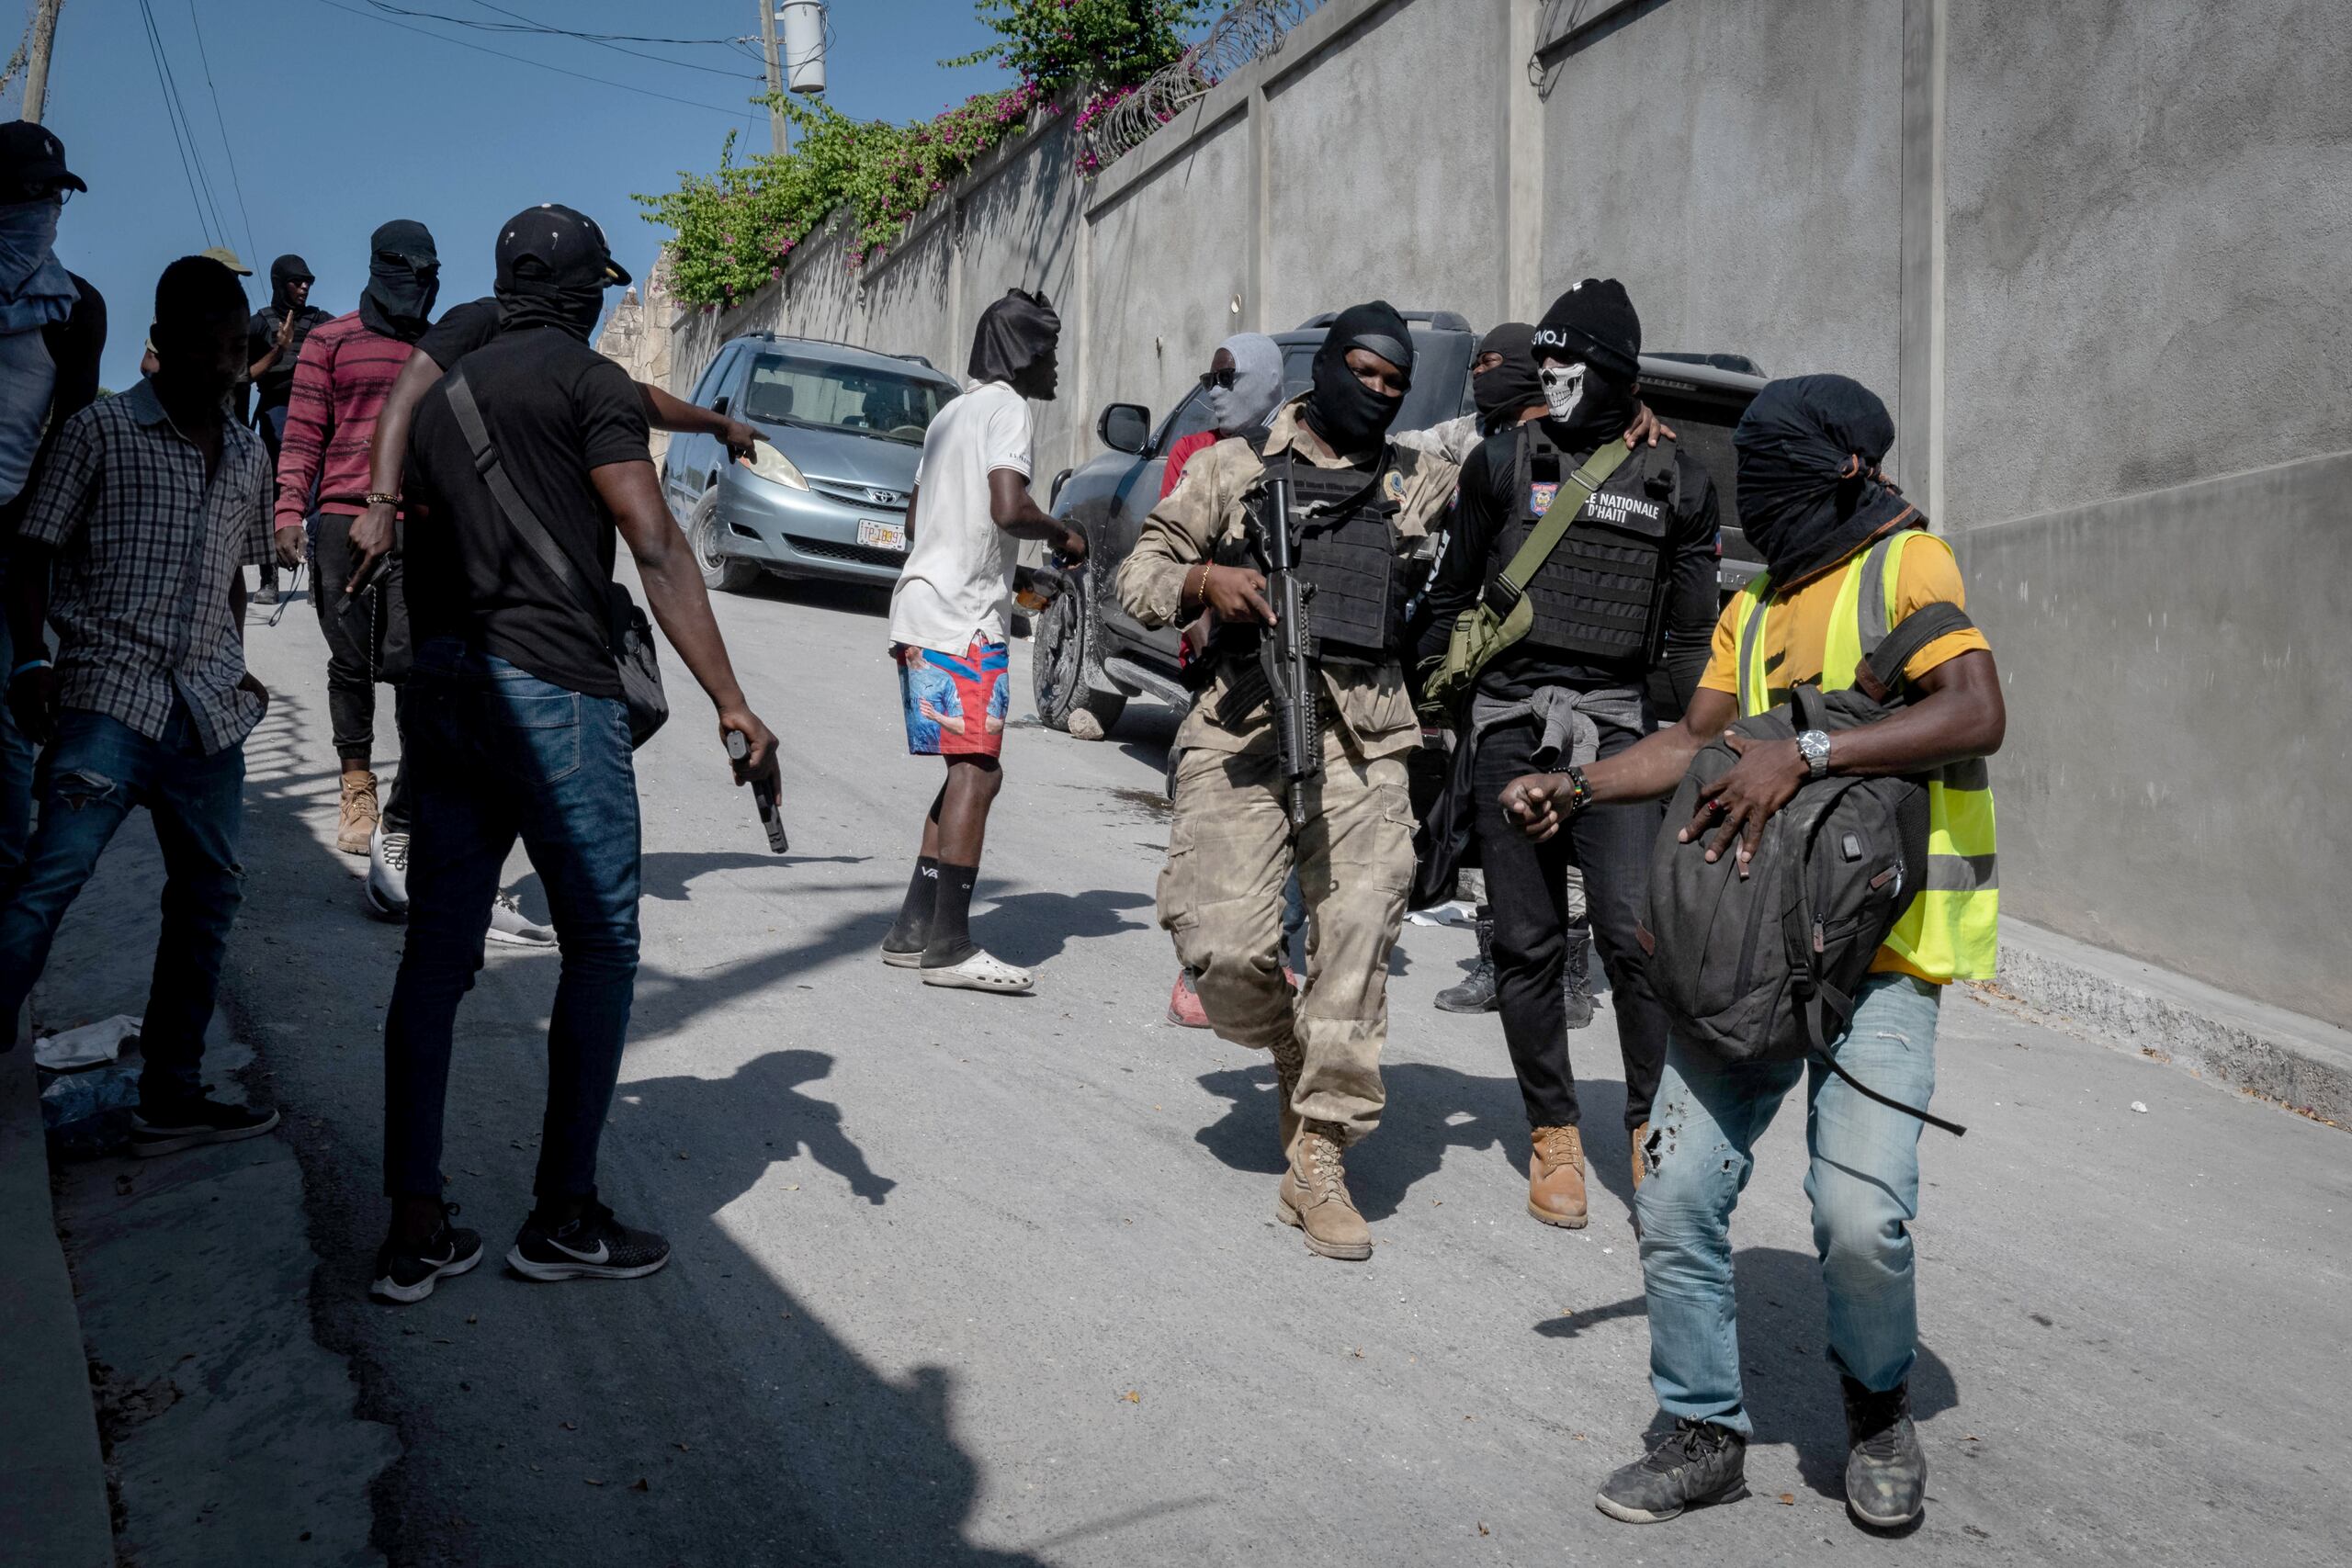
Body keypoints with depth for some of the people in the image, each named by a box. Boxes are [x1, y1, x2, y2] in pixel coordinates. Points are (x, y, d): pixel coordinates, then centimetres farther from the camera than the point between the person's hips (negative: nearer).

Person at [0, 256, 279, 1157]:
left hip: (209, 712, 5)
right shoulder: (101, 432, 1)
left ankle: (170, 1097, 17)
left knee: (208, 896, 7)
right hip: (109, 698, -5)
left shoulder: (248, 457, 16)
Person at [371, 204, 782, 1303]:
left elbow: (424, 561, 22)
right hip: (552, 691, -7)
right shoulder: (589, 381, -2)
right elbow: (655, 549, -13)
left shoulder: (442, 397, 21)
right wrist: (733, 707, -16)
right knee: (602, 947, 3)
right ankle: (563, 1217, 7)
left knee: (436, 952, 8)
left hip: (442, 689, 8)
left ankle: (415, 1231, 10)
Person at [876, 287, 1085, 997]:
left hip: (921, 612, 10)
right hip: (963, 618, -9)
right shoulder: (1006, 407, -5)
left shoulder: (952, 412, 24)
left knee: (970, 770, 12)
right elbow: (1009, 508, -20)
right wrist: (1062, 534, -2)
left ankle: (914, 929, 11)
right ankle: (949, 944, -13)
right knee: (977, 770, -11)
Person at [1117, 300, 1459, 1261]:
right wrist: (1203, 581, -8)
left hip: (1361, 742, 1)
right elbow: (1138, 575, 11)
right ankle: (1292, 1056, 21)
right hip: (1241, 729, -1)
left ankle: (1317, 1157, -3)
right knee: (1225, 948, -13)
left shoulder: (1419, 483, 19)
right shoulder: (1233, 468, 13)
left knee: (1360, 925, -14)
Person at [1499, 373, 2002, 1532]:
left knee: (1860, 1214, -18)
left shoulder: (1906, 565, -3)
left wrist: (1803, 754, -24)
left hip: (1877, 952, -6)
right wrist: (1574, 788, 4)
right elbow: (1694, 741, 19)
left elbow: (1977, 714, -17)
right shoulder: (1751, 611, 20)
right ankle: (1705, 1434, 19)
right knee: (1677, 1197, 0)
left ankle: (1878, 1406, 14)